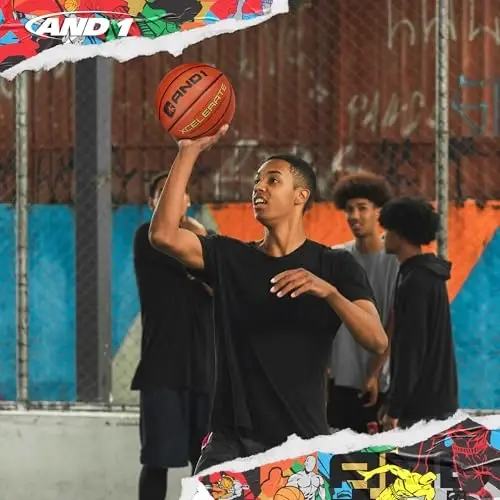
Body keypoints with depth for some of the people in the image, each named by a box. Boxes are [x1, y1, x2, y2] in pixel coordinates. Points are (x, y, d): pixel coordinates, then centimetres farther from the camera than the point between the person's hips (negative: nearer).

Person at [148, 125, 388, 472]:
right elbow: (164, 235, -7)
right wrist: (189, 153, -10)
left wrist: (328, 291, -24)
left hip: (302, 443, -1)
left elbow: (377, 341, -9)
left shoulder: (336, 267, 4)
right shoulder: (229, 258, 10)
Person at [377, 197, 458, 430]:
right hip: (439, 401, 10)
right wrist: (395, 401, 21)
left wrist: (394, 409, -18)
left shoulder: (415, 281, -16)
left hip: (421, 407, -10)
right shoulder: (430, 275, 14)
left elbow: (411, 348, -20)